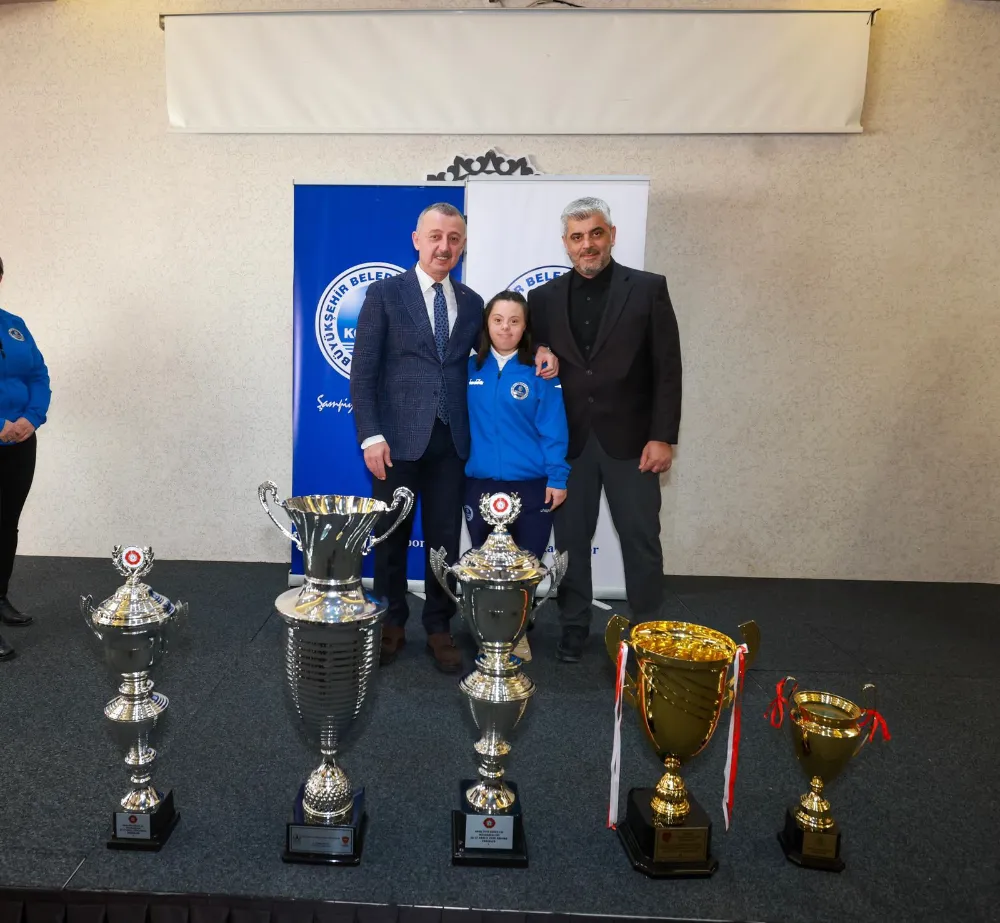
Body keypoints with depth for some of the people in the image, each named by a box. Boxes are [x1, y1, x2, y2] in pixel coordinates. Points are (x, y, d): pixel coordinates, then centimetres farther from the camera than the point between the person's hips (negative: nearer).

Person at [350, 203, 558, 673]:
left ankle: (439, 627, 25)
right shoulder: (384, 293, -1)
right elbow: (363, 371, -5)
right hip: (398, 439, -3)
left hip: (450, 441, 3)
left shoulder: (471, 302, 11)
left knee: (445, 538, 9)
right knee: (392, 536, 10)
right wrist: (371, 436, -13)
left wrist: (538, 351, 0)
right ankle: (391, 623, 29)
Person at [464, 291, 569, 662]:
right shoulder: (471, 368, 4)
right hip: (480, 485, 2)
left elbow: (553, 428, -6)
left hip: (531, 486, -2)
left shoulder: (539, 372, -4)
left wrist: (557, 477, -11)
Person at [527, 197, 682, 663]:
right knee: (571, 539, 10)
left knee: (641, 539, 7)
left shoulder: (648, 288, -1)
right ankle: (573, 628, 25)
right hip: (569, 441, 2)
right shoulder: (545, 297, 6)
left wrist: (663, 437, -9)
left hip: (629, 438, -2)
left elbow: (667, 370, -4)